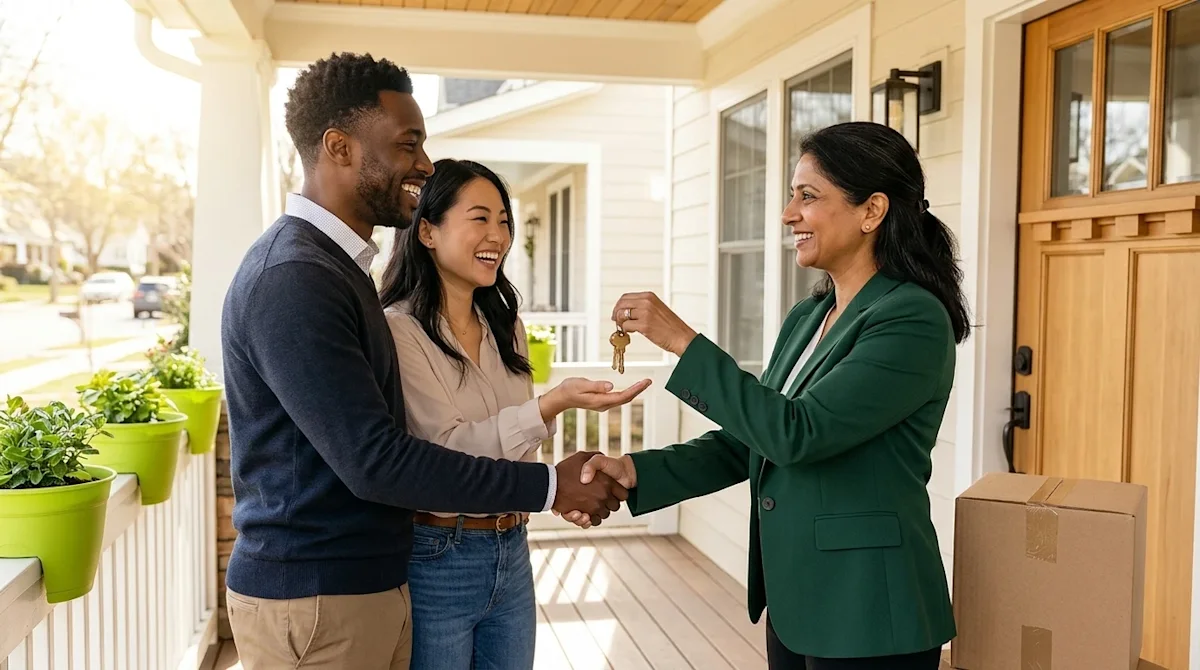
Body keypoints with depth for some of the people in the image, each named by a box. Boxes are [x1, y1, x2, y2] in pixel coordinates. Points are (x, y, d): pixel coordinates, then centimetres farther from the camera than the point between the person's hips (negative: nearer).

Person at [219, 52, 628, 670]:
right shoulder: (293, 278, -21)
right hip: (314, 601, -9)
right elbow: (372, 459, -24)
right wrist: (549, 486, -20)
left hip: (369, 584, 9)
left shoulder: (336, 265, 11)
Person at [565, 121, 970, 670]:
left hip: (865, 612, -7)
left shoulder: (913, 319, -17)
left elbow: (797, 433, -24)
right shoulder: (806, 319, 8)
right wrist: (634, 472, -3)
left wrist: (683, 342, -22)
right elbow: (747, 442, 9)